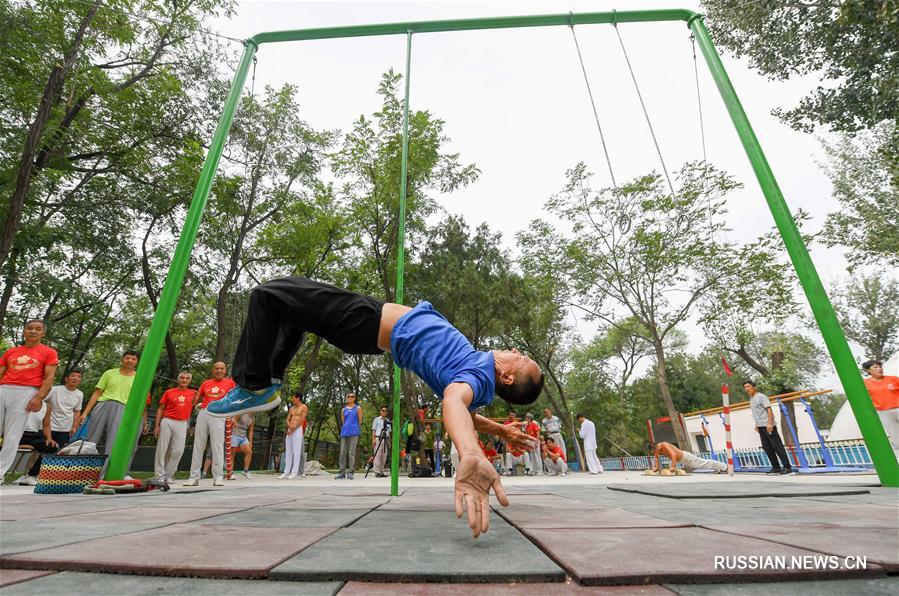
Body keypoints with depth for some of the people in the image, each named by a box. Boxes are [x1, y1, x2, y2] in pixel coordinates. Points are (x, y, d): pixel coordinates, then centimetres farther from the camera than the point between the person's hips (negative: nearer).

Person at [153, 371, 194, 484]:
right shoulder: (169, 392, 7)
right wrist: (157, 425, 1)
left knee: (178, 451, -1)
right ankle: (160, 476, 8)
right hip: (167, 422, -1)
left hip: (182, 424, 1)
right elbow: (160, 409, 7)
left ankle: (169, 475, 12)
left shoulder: (193, 393, 9)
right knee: (162, 449, 0)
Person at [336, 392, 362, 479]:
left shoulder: (358, 408, 6)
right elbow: (342, 422, 19)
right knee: (343, 452, 4)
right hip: (344, 432, 4)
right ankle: (342, 472, 10)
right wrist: (344, 430, 13)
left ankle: (350, 472, 0)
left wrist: (356, 429, 4)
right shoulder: (343, 410, 15)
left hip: (353, 433, -4)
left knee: (351, 452, -5)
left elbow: (360, 421, 6)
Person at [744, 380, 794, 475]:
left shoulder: (761, 396, -9)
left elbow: (769, 410, -16)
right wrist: (757, 424, 20)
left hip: (768, 426, -9)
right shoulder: (751, 399, 16)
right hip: (761, 427, 9)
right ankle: (776, 467, 17)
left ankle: (787, 467, 0)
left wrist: (769, 423, -23)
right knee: (767, 448, 10)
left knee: (777, 446, -5)